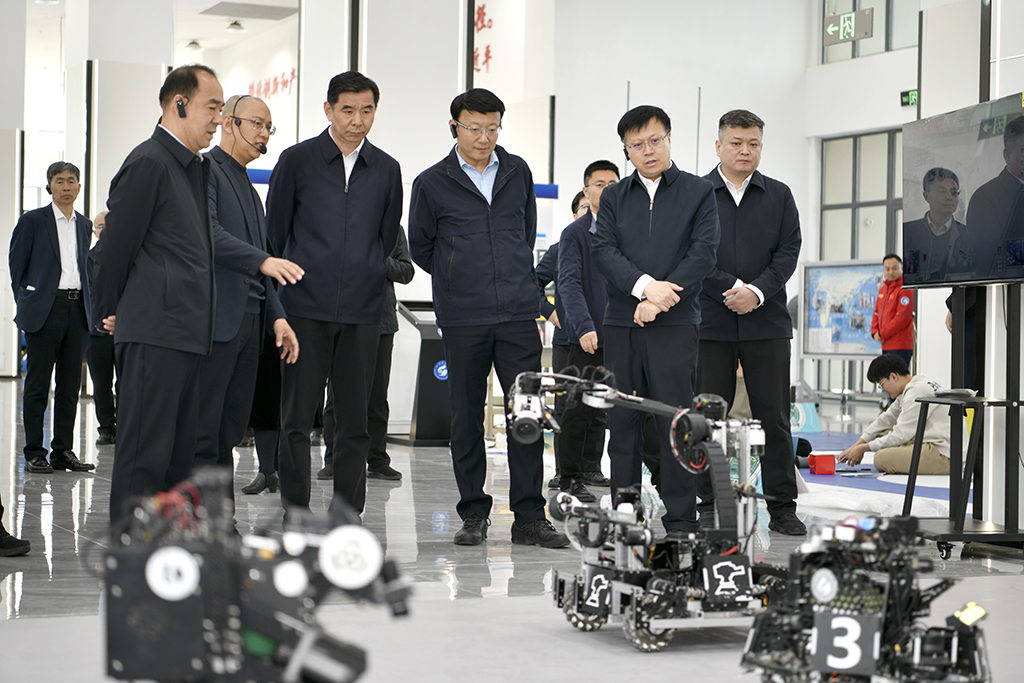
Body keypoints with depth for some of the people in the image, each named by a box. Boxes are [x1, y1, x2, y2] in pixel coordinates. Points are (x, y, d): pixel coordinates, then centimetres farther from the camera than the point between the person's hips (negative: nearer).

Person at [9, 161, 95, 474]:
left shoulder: (84, 225, 15)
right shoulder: (32, 221, 1)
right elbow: (16, 265, 2)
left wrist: (88, 306, 10)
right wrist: (27, 305, 0)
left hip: (77, 309, 5)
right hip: (45, 310, -4)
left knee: (70, 384, 5)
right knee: (38, 384, -2)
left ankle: (63, 451, 11)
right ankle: (34, 453, 3)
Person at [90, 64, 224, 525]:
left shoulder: (193, 167, 20)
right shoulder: (149, 162, -9)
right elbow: (114, 246, -8)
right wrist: (109, 314, 1)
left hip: (186, 335, 9)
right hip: (154, 333, -9)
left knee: (179, 456, 11)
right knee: (144, 455, -8)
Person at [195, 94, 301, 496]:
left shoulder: (248, 187, 25)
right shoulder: (204, 169, -3)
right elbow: (208, 233, -19)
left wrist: (277, 316, 11)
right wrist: (263, 261, -30)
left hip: (249, 323, 9)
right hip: (213, 321, -9)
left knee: (228, 435, 8)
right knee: (202, 434, -9)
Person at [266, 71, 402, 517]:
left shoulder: (386, 170, 10)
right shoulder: (297, 161, 2)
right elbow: (274, 233, 7)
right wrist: (283, 283, 8)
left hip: (362, 312, 2)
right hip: (305, 306, -2)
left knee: (356, 422, 4)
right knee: (297, 418, -1)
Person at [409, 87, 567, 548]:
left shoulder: (518, 173, 10)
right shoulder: (432, 184, 2)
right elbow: (420, 248, 13)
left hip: (518, 314, 2)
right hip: (463, 319, -1)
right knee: (467, 419, 4)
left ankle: (529, 518, 3)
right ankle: (473, 514, 14)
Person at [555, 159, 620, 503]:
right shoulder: (574, 234, -3)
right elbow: (570, 284, -12)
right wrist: (585, 327, -25)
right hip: (586, 336, -5)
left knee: (601, 407, 12)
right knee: (578, 407, -5)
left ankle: (590, 468, 23)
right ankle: (569, 478, 1)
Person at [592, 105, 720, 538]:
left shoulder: (698, 193, 6)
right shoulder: (614, 197, 14)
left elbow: (703, 254, -4)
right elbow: (604, 251, 1)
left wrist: (659, 300, -12)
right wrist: (645, 286, -15)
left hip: (675, 323, -3)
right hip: (621, 323, 3)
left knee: (676, 423, -5)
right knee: (623, 423, 6)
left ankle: (680, 522, -1)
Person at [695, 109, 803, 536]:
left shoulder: (779, 196, 11)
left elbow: (788, 252, 2)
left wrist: (757, 291, -12)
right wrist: (732, 288, -12)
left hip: (767, 323, 1)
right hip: (710, 323, -1)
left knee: (774, 417, 1)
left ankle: (782, 507, 8)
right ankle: (710, 505, 11)